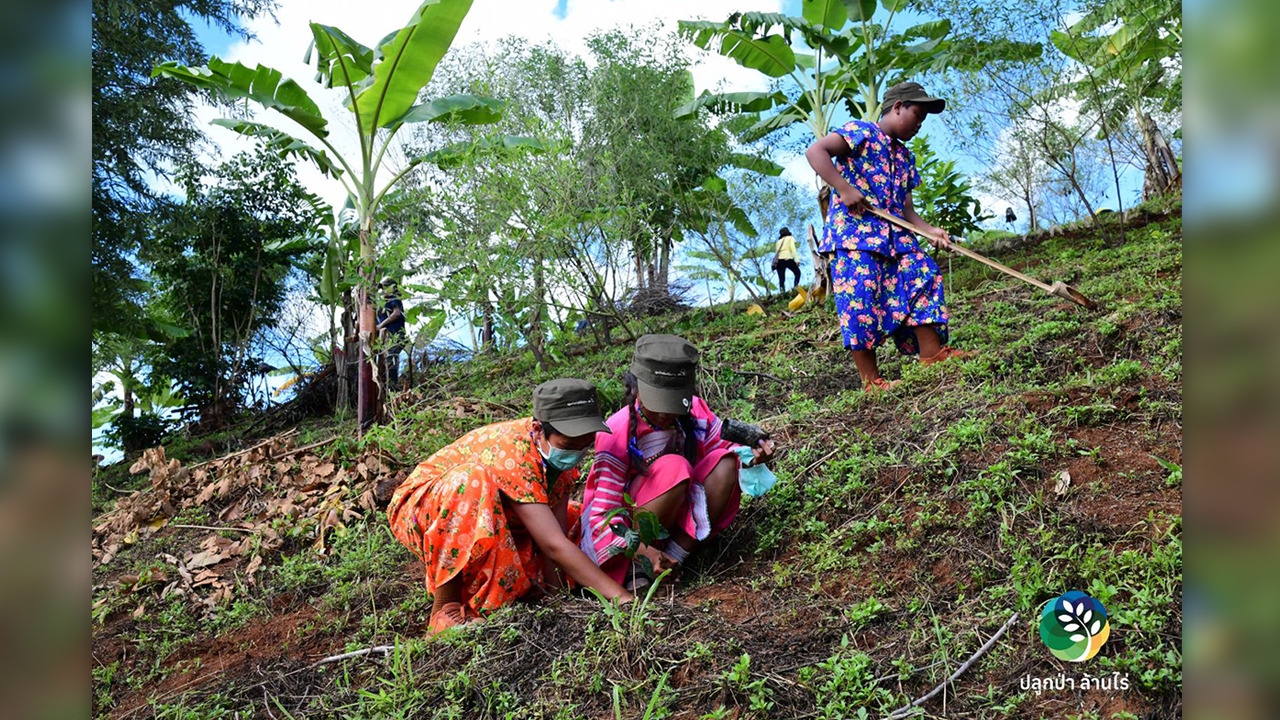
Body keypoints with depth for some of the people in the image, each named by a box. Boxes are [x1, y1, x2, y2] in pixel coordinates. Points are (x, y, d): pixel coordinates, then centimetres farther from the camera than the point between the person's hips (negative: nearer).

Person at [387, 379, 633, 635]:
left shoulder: (563, 447, -12)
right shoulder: (512, 453, -35)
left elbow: (556, 530, -15)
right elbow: (554, 545, -41)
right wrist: (621, 597, -45)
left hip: (489, 520, 8)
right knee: (473, 480, -39)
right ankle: (445, 606, -25)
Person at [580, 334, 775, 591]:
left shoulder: (696, 413, -11)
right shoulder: (616, 434, -24)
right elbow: (604, 515, -25)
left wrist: (751, 455, -26)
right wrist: (644, 551, -41)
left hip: (678, 519, 6)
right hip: (625, 529, -5)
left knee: (726, 463, -18)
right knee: (674, 467, -31)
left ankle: (671, 563, -20)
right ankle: (637, 570, -20)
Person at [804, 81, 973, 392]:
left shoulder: (905, 156, 24)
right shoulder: (862, 132, -1)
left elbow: (905, 207, 20)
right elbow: (815, 151, -13)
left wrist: (931, 231, 3)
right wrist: (845, 189, -21)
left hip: (896, 237, 8)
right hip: (853, 231, -8)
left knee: (922, 276, -3)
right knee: (861, 299, -11)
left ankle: (932, 354, 4)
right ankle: (870, 381, -6)